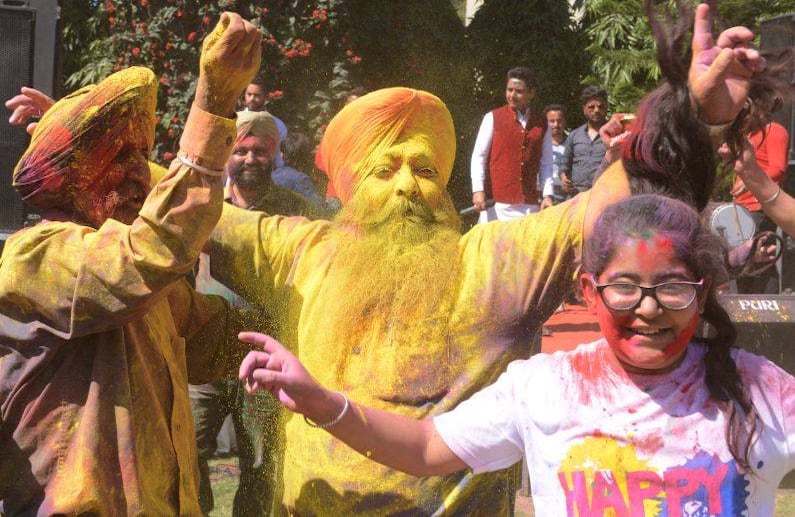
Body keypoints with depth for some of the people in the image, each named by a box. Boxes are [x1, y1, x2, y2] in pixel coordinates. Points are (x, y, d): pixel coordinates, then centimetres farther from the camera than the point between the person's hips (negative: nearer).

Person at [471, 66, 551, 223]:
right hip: (496, 201, -3)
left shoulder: (541, 124, 11)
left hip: (529, 203, 3)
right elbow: (478, 156, 0)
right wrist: (478, 190, -10)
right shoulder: (493, 118, 3)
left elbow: (546, 163, 13)